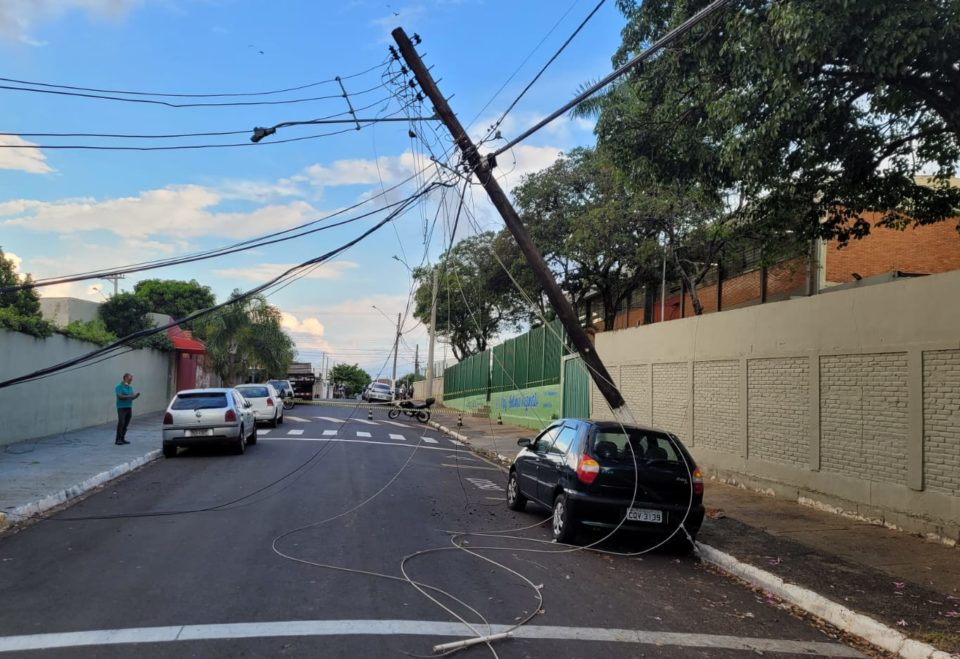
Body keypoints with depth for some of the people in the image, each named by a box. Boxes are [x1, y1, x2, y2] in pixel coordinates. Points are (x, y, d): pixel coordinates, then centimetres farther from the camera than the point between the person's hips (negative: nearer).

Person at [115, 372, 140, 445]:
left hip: (129, 407, 7)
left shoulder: (130, 387, 15)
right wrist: (129, 396, -20)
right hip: (122, 407, -7)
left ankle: (122, 438, 10)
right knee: (121, 423, -11)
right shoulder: (119, 387, -5)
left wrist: (136, 396, -5)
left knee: (126, 424, 5)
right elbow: (120, 396, -16)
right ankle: (118, 439, -9)